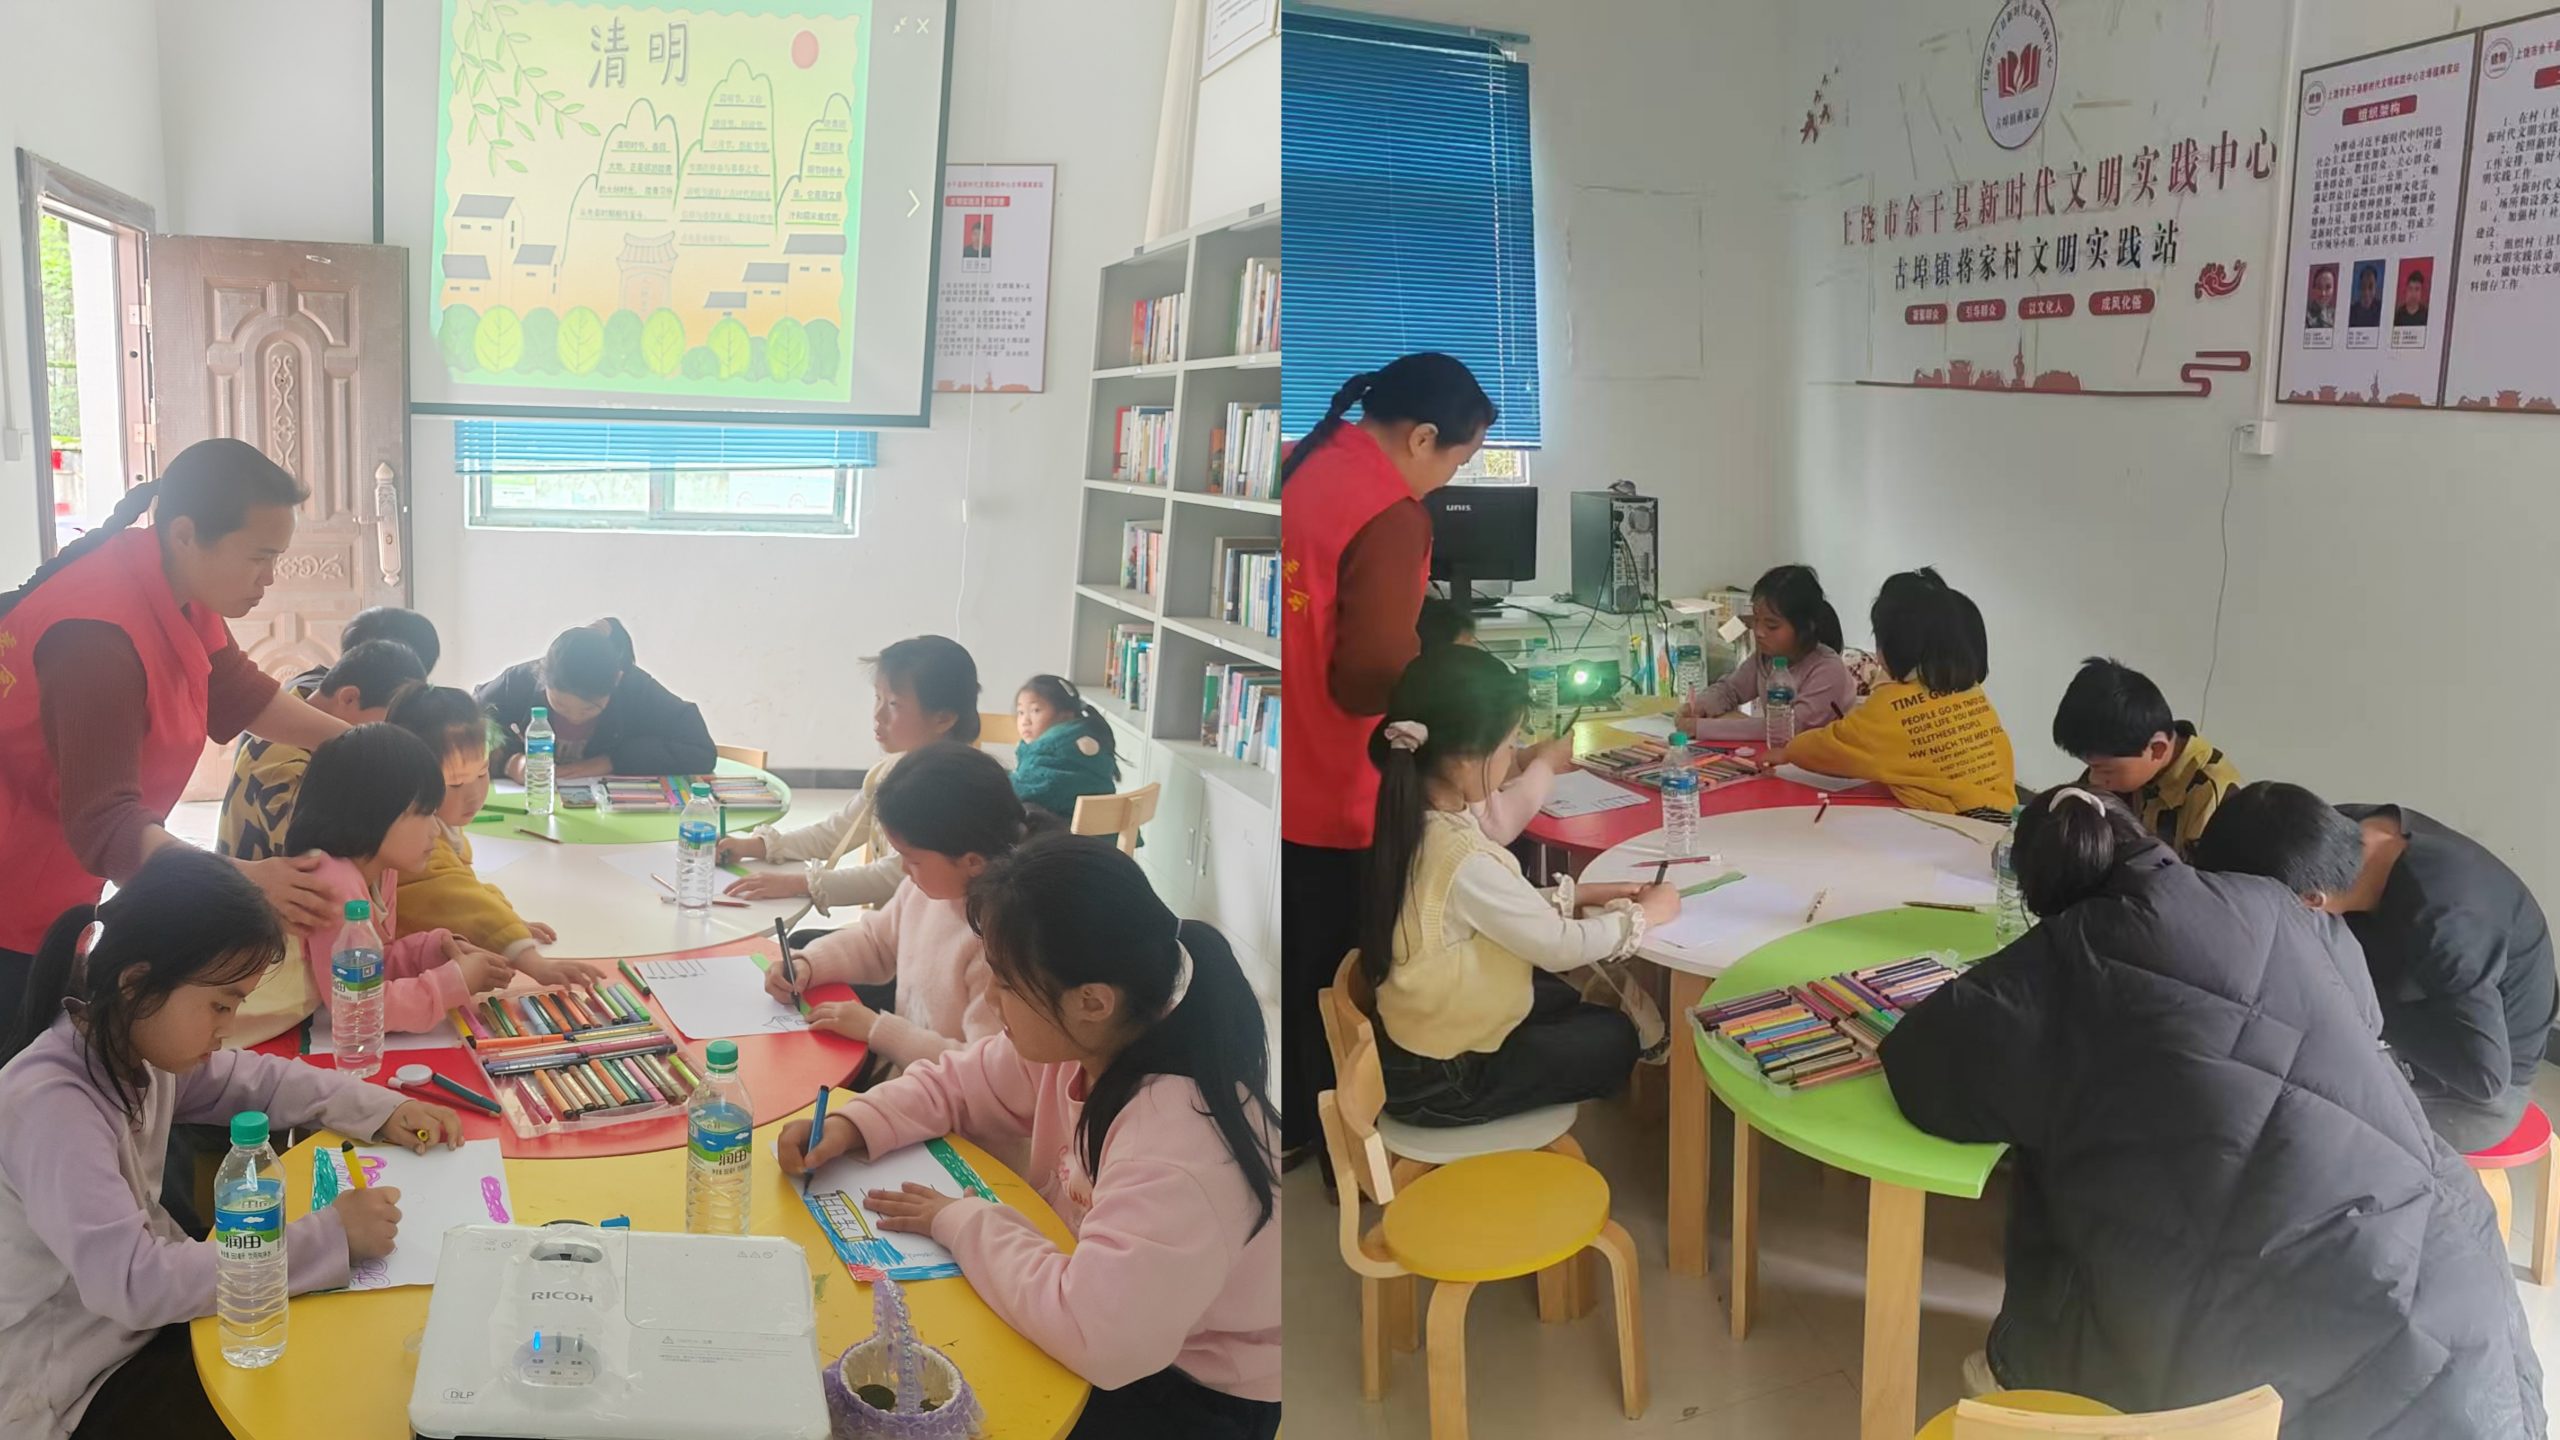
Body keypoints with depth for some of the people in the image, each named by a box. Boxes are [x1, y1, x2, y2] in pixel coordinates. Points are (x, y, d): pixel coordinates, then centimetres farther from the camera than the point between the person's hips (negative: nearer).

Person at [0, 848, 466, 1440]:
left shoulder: (135, 1045, -4)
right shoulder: (51, 1107, -30)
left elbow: (253, 1080, 13)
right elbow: (132, 1283, -36)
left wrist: (382, 1111, -2)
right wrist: (329, 1236, -33)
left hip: (150, 1306, 8)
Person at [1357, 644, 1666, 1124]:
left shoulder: (1416, 820, -6)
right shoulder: (1462, 860, -33)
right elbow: (1559, 948, -21)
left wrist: (1574, 897, 2)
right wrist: (1644, 914, -6)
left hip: (1420, 1034, 8)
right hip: (1443, 1076, -8)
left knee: (1575, 1006, 26)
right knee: (1617, 1038, 13)